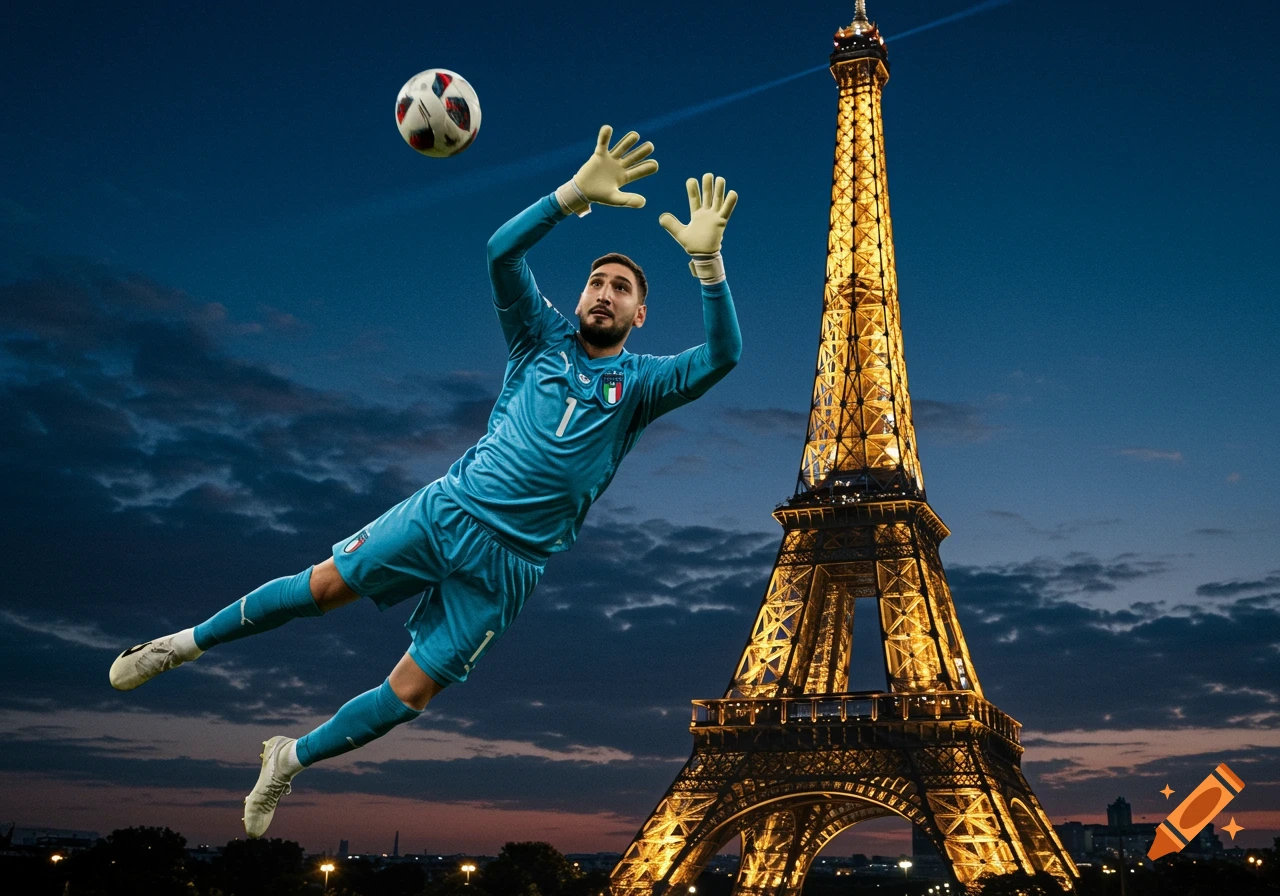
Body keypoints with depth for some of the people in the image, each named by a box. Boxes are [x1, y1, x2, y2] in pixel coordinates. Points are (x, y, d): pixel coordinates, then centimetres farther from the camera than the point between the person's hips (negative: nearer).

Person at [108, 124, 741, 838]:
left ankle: (292, 759, 24)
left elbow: (721, 357, -14)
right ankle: (188, 642, 23)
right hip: (447, 509, 1)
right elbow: (502, 252, -7)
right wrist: (575, 195, -22)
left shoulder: (640, 383, 3)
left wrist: (707, 259, -29)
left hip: (509, 564, 0)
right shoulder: (545, 337, 7)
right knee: (322, 586, -2)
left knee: (412, 691, 1)